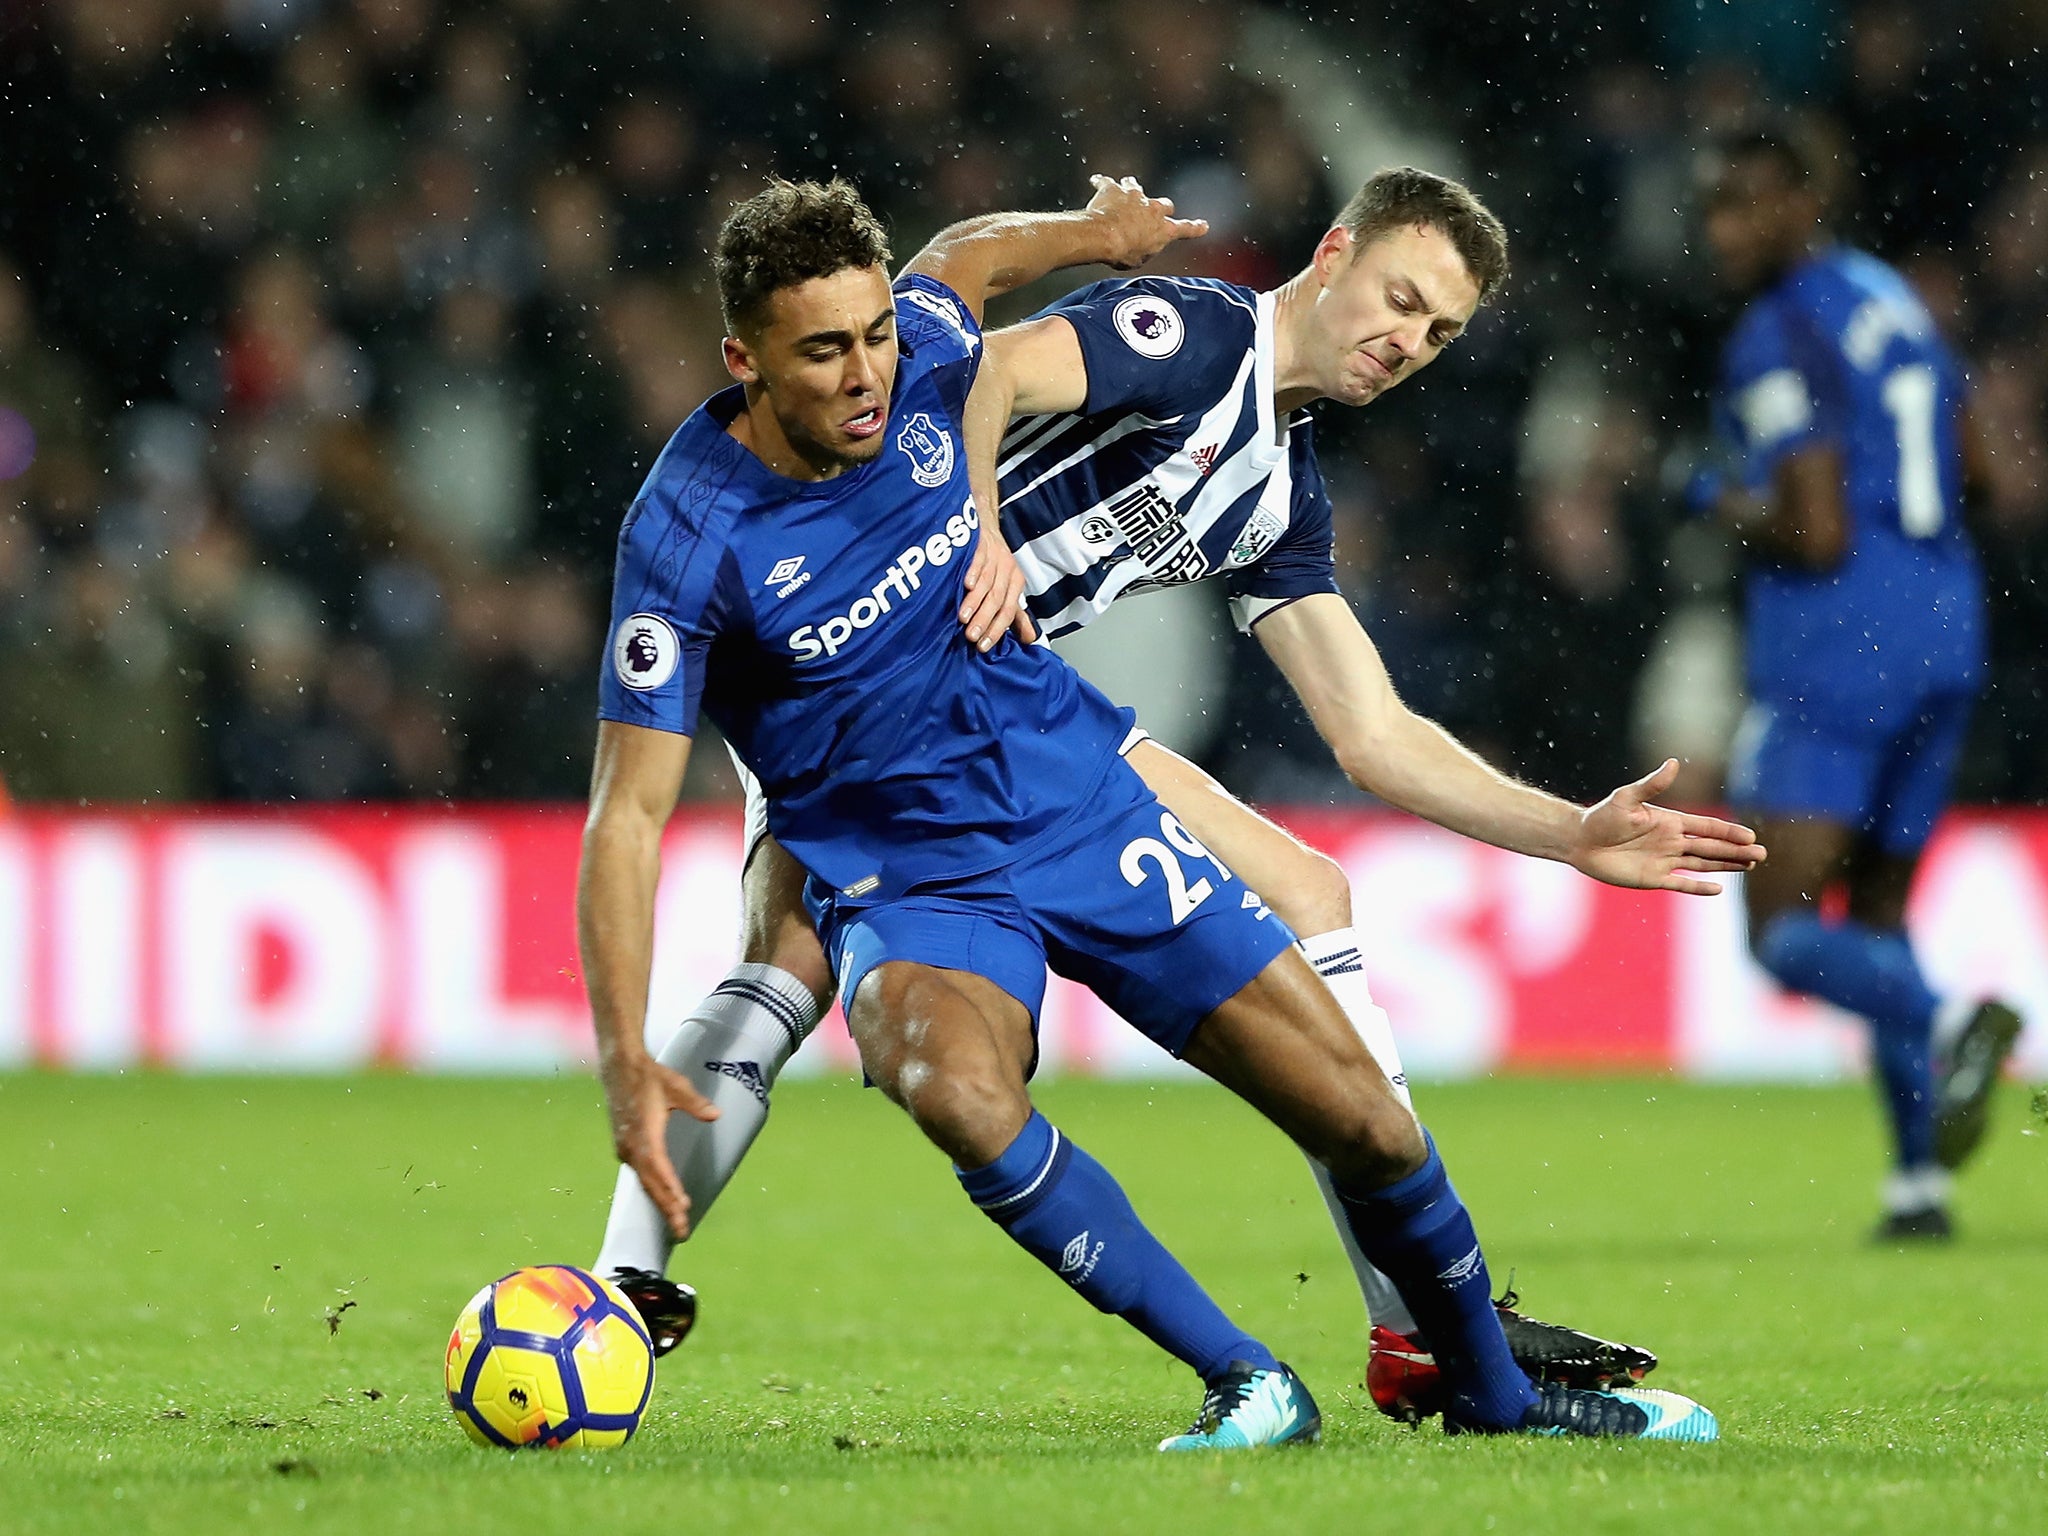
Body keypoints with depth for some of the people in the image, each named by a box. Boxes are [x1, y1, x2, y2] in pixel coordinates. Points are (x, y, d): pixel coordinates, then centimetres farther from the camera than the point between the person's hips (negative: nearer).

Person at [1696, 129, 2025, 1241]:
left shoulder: (1780, 340, -13)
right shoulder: (1889, 298, 14)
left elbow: (1816, 536, -18)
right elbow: (1970, 470, 22)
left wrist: (1737, 513, 0)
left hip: (1840, 639, -8)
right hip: (1946, 624, 8)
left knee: (1783, 930, -6)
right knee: (1874, 915, 14)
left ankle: (1944, 1024, -34)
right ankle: (1918, 1178, 4)